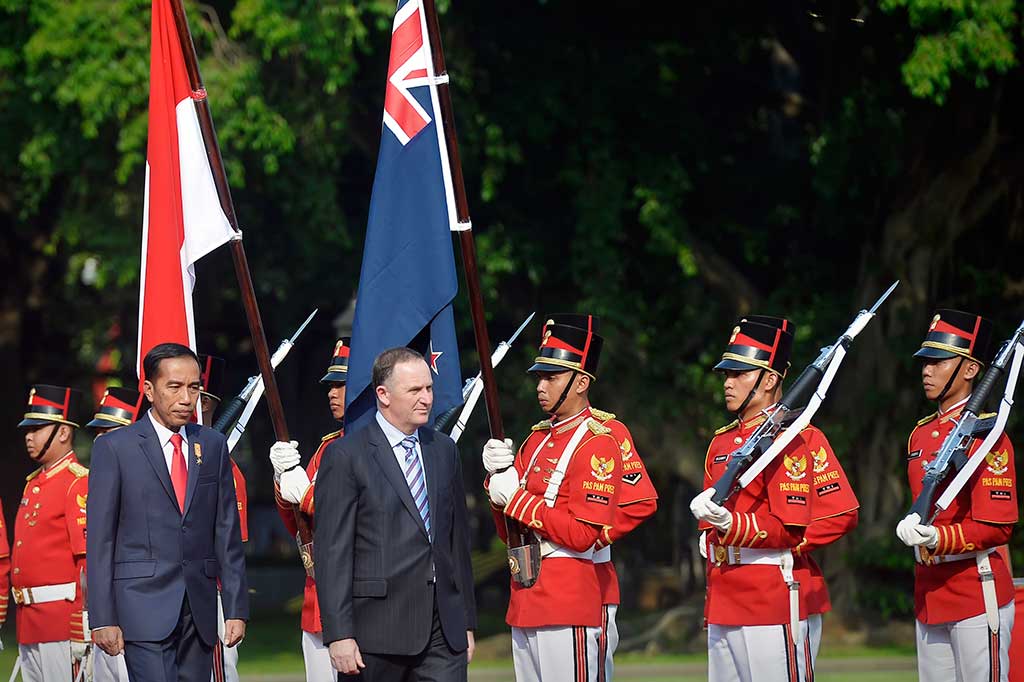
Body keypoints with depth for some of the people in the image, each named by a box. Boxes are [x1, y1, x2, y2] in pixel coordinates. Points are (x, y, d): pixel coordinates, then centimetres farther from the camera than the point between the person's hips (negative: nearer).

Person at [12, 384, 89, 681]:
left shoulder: (80, 484, -11)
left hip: (61, 620, -9)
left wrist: (81, 632, -20)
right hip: (30, 623, 9)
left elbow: (90, 562, -16)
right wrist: (24, 620, 19)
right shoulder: (33, 484, 18)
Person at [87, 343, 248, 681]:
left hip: (200, 610, 4)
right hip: (144, 607, -4)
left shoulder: (213, 446, 12)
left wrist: (236, 608, 6)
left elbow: (227, 532, 12)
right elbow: (100, 539, -2)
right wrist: (103, 619, -7)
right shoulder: (115, 448, 0)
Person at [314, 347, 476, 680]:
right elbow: (332, 552, -8)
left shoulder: (444, 450, 14)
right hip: (378, 635, -5)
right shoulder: (345, 456, -4)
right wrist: (339, 635, -15)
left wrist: (466, 621, 16)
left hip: (444, 635, 5)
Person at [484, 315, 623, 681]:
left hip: (567, 607, -8)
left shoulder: (598, 444, -9)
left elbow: (583, 535, -17)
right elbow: (508, 531, 16)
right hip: (526, 605, 8)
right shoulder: (537, 439, 16)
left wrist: (516, 499, -13)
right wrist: (498, 476, -2)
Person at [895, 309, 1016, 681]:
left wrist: (939, 539, -28)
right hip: (929, 590, 8)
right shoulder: (921, 434, 14)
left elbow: (997, 525, -15)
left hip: (977, 590, -8)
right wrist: (912, 525, 2)